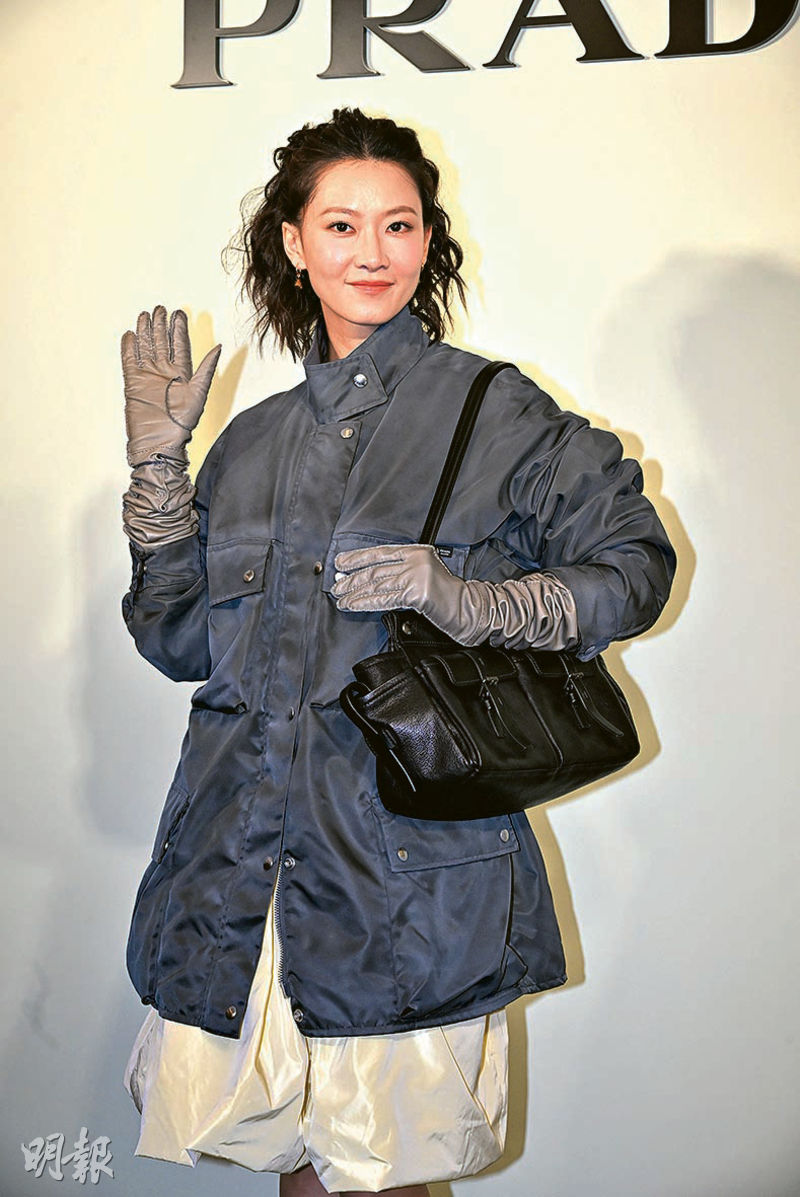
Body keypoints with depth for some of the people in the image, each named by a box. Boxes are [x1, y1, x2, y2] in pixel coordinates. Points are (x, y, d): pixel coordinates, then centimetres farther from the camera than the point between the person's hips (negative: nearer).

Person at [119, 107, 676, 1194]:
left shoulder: (495, 412, 0)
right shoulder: (255, 438, 13)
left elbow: (636, 565, 0)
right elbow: (177, 639, 13)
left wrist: (463, 596, -14)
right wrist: (157, 462, 4)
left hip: (407, 875, -4)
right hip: (241, 862, 4)